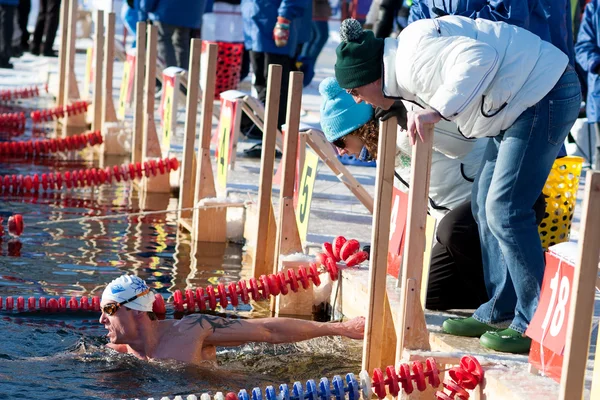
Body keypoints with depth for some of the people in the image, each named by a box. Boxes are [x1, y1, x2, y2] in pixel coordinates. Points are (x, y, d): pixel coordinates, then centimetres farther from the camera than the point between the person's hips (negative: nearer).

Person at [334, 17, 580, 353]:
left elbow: (478, 58, -35)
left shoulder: (415, 57, -20)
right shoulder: (406, 69, 14)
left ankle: (536, 325, -7)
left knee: (504, 209, -12)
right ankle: (500, 314, 21)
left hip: (546, 94, -11)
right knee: (486, 202, 15)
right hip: (524, 102, 11)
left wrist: (437, 110, -37)